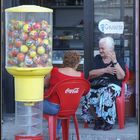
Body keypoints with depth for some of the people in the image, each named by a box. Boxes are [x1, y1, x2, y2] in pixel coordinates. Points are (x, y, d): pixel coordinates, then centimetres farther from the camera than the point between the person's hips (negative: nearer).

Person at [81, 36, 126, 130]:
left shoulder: (119, 60, 7)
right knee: (88, 95, -30)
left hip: (112, 86, -3)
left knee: (107, 95, -37)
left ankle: (108, 121, -19)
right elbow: (91, 74, 2)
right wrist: (105, 70, -9)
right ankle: (97, 119, -12)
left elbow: (121, 76, -10)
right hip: (97, 86, 3)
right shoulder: (97, 58, 16)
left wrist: (114, 61, -16)